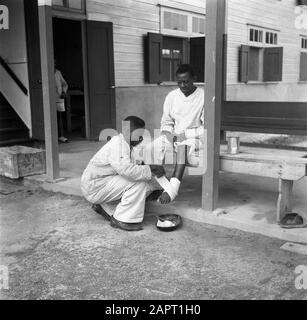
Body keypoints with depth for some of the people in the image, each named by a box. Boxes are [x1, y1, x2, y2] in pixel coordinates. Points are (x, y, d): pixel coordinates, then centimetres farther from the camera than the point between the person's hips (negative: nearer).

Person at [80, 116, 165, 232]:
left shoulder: (126, 144, 7)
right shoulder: (117, 144, -24)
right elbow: (126, 170, -38)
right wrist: (151, 171, -27)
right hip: (94, 187, -10)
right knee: (138, 183, -22)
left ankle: (105, 207, 14)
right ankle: (122, 220, -11)